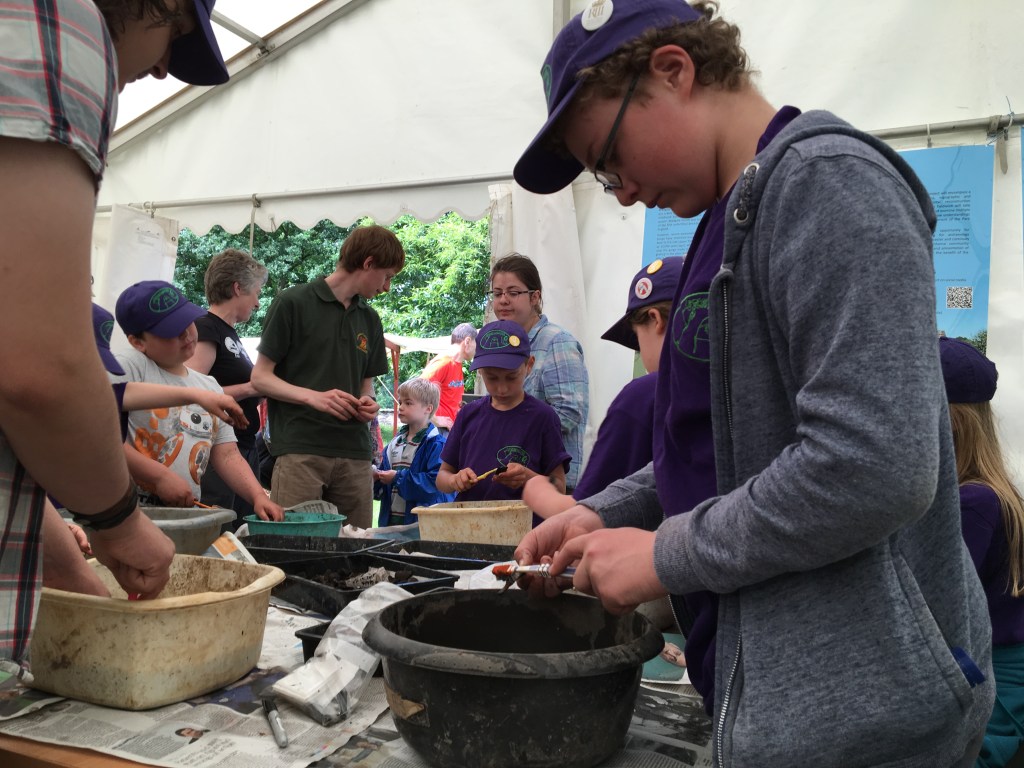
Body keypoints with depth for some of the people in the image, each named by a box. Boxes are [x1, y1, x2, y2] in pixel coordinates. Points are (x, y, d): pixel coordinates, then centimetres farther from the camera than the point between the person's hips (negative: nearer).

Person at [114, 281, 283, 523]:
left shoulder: (210, 387, 17)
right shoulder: (129, 368, -2)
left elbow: (227, 455, 12)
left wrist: (259, 496, -4)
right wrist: (161, 476, -14)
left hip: (188, 515, 6)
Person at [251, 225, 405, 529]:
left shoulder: (369, 319, 17)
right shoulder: (294, 303, -1)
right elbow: (260, 377, -1)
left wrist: (368, 402, 1)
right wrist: (314, 396, -15)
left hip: (354, 455, 5)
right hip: (299, 451, -5)